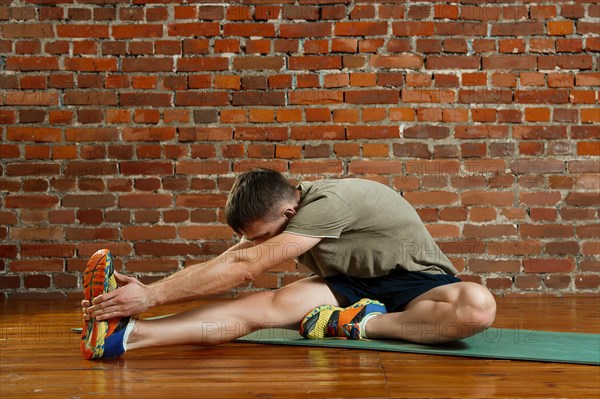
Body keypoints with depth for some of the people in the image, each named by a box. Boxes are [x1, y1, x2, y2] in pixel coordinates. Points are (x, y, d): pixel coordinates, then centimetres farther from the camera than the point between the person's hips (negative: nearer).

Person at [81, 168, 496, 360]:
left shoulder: (327, 203, -30)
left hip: (418, 282, -5)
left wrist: (154, 293, -33)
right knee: (265, 305, -24)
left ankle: (361, 325, -27)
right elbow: (230, 259, -9)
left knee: (478, 306, -41)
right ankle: (124, 334, -40)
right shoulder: (282, 210, -3)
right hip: (355, 284, 5)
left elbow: (244, 267, -34)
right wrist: (150, 291, -22)